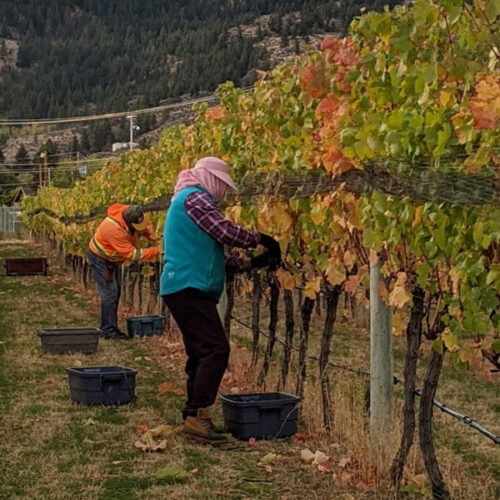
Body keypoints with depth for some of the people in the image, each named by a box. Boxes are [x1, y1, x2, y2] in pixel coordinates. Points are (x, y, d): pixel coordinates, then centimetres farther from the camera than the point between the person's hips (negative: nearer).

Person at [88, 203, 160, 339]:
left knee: (116, 290, 14)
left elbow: (141, 227, 8)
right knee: (109, 293, -13)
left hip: (111, 259, 9)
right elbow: (131, 254, -37)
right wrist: (154, 252, -36)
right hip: (100, 258, -9)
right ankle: (108, 331, -10)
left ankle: (111, 327, 23)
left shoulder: (129, 212, -17)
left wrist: (148, 235, -10)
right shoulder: (115, 230, -40)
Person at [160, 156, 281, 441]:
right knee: (216, 350, -15)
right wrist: (260, 239, -1)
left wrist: (248, 263, 16)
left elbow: (205, 254, 23)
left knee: (201, 354, 11)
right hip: (189, 288, -11)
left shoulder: (186, 200, 26)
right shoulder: (195, 197, -6)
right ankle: (198, 416, -17)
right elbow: (227, 232, -15)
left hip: (184, 289, 11)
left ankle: (193, 417, 13)